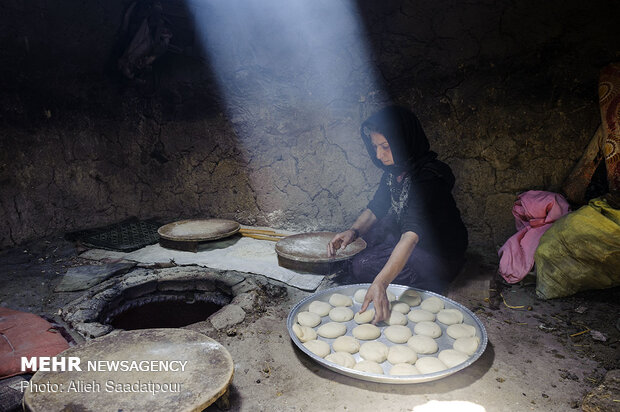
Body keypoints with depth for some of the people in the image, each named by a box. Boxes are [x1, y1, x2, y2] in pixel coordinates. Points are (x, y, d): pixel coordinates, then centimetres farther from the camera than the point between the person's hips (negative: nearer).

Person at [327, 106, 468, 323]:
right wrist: (353, 231, -18)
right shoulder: (394, 169, -6)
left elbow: (411, 236, -42)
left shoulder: (429, 178, -31)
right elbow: (376, 207, 4)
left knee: (362, 266, -19)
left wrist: (379, 284, -52)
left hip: (439, 257, -8)